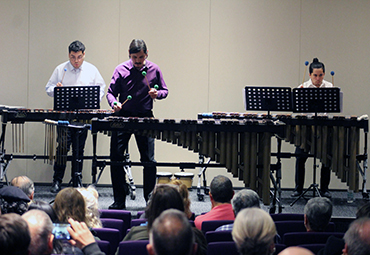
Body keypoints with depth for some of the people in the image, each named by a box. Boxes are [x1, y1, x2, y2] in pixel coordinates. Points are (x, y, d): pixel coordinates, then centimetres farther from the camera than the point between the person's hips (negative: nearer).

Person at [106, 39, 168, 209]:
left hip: (145, 118, -1)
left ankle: (150, 199, 8)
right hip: (123, 117, 1)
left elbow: (164, 90, 10)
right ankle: (119, 200, 10)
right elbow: (111, 92, 4)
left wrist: (157, 94, -12)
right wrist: (114, 103, -17)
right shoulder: (121, 69, 0)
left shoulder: (154, 70, 2)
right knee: (116, 158, 0)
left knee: (149, 161, -3)